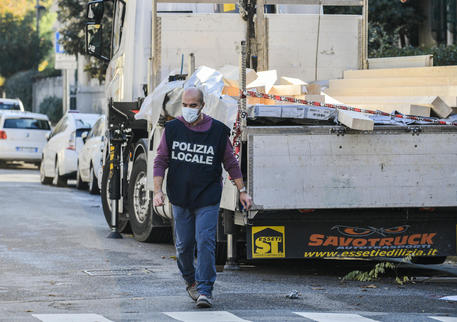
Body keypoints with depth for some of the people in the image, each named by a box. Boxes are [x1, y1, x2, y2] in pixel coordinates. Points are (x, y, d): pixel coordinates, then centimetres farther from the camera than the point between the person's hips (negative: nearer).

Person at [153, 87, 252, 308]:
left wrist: (242, 191, 7)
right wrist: (157, 191, -5)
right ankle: (190, 281, 31)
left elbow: (231, 163, 8)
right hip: (180, 199, 2)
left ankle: (204, 290, -10)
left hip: (208, 199, -2)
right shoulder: (172, 129, 2)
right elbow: (160, 161, 5)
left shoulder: (218, 131, -1)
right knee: (183, 245, 7)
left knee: (205, 242, -12)